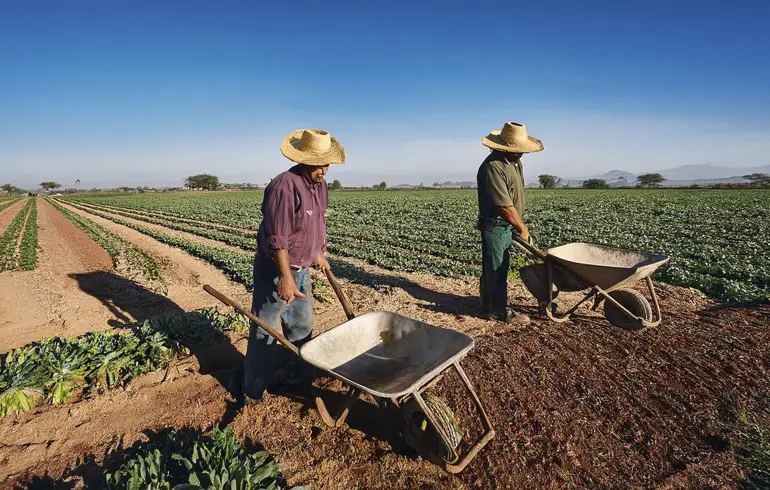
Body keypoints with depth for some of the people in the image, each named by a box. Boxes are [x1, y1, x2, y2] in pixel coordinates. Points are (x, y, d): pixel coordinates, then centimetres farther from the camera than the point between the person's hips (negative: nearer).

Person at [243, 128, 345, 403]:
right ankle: (253, 393, 21)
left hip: (301, 269, 8)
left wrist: (319, 253, 24)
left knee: (302, 326, 22)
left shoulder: (320, 186, 5)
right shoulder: (284, 186, -24)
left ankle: (306, 371, 42)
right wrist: (285, 277, -28)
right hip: (274, 270, -8)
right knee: (265, 332, 4)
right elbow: (277, 238, -27)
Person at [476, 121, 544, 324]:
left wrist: (518, 225, 11)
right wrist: (522, 228, -13)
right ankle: (500, 311, 13)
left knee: (493, 268, 16)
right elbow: (504, 206, -24)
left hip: (506, 226, 10)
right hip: (494, 227, -10)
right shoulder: (493, 167, -23)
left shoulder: (515, 162, 9)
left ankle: (488, 307, 28)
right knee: (496, 270, 1)